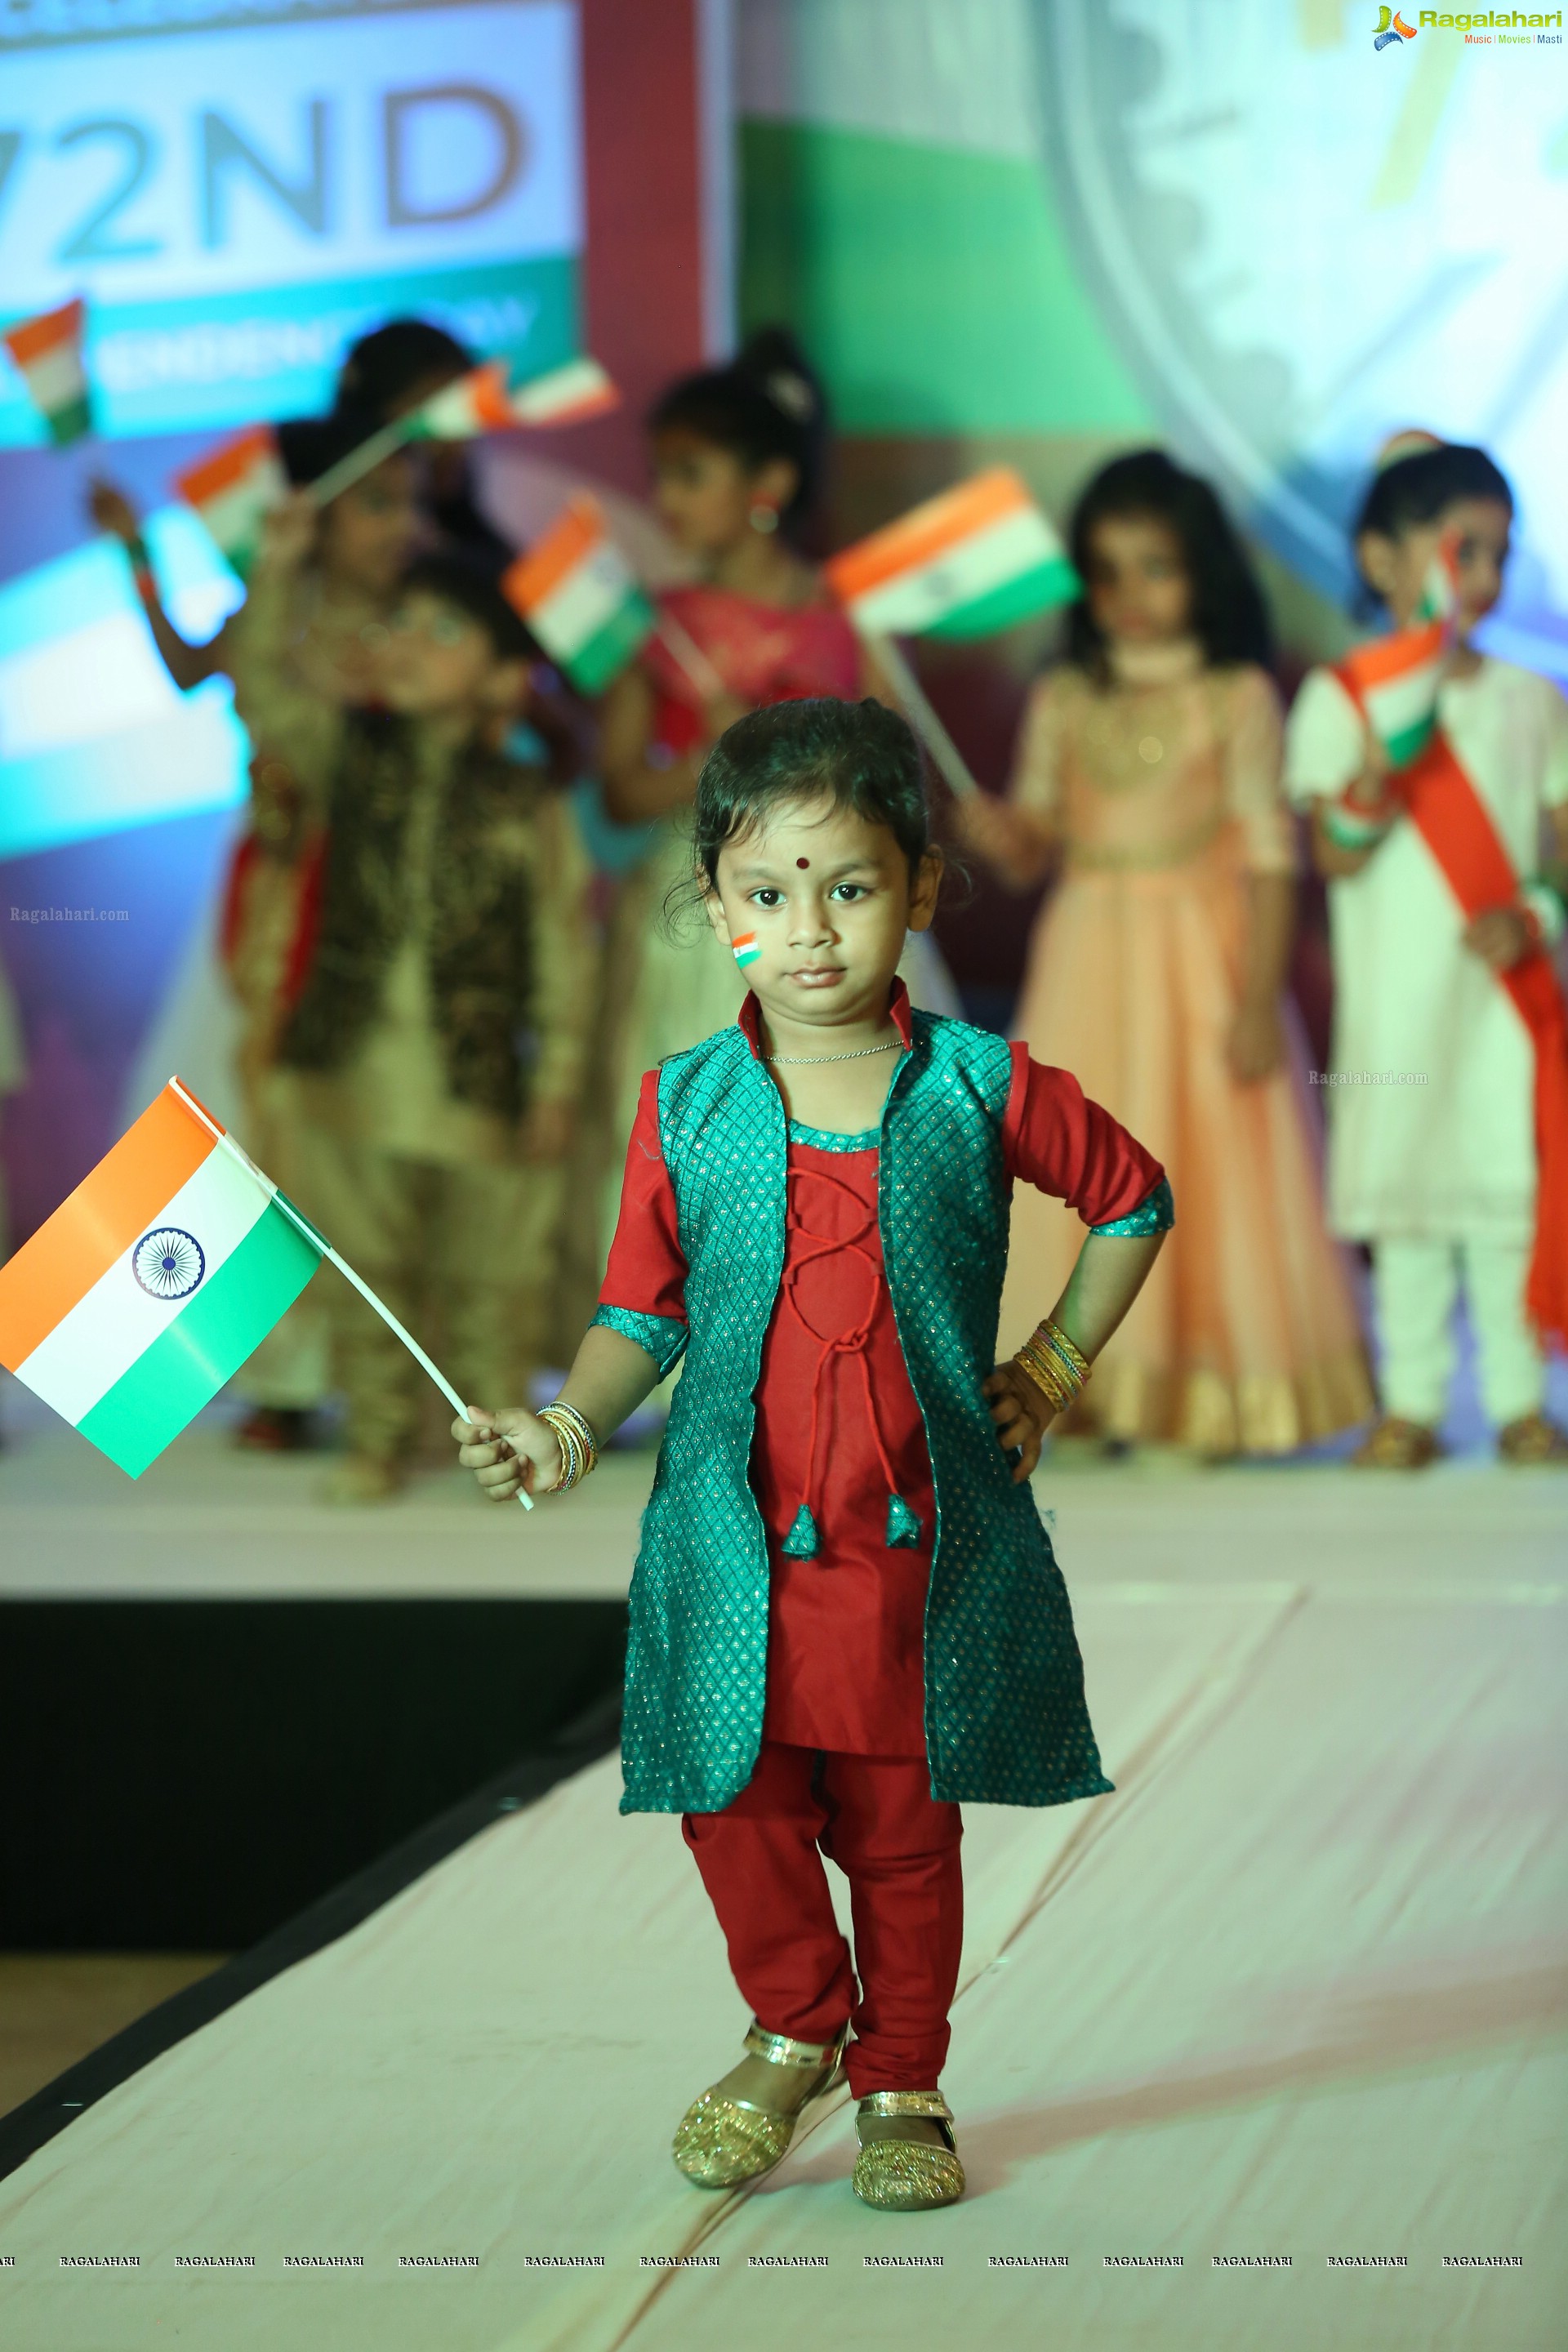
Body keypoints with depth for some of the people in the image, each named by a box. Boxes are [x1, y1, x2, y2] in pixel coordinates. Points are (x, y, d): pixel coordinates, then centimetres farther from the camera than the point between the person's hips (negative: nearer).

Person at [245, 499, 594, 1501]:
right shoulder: (353, 756, 3)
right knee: (365, 1269, 9)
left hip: (480, 1083, -2)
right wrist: (279, 567, -18)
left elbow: (565, 951, -4)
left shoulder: (529, 805, -5)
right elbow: (271, 678, -6)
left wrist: (557, 1083, -5)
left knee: (491, 1277, 9)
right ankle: (379, 1437, 21)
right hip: (354, 1074, 2)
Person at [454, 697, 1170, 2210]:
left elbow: (1134, 1198, 12)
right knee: (738, 1809, 2)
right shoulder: (687, 1107, -1)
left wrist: (1055, 1365, 10)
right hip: (736, 1542, 1)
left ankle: (901, 2081, 29)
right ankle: (794, 2029, 30)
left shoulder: (982, 1090, -4)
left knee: (904, 1826, 9)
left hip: (923, 1534, 0)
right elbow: (646, 1305, 3)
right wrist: (572, 1425, -14)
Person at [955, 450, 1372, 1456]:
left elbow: (1270, 853, -6)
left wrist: (1259, 1001, -12)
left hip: (1202, 960, -3)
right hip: (1089, 966, 3)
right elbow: (1035, 844, 8)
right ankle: (1110, 1390, 6)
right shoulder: (1063, 701, 6)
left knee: (1213, 1165, -1)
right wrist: (1000, 833, -17)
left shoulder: (1238, 698, -4)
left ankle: (1219, 1392, 7)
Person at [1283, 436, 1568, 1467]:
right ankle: (1412, 1403, 9)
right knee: (1402, 1190, 3)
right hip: (1396, 1000, -1)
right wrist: (1373, 780, -25)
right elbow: (1334, 856, -7)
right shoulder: (1343, 699, 0)